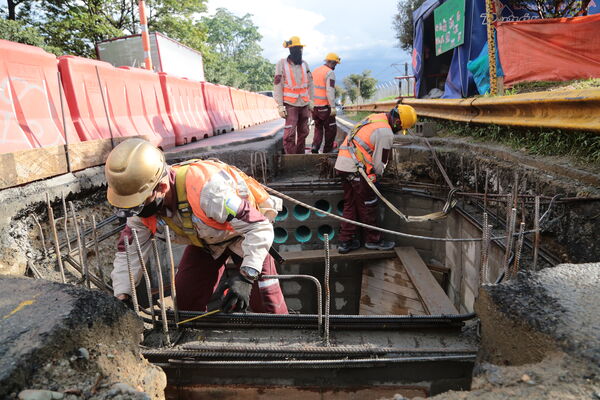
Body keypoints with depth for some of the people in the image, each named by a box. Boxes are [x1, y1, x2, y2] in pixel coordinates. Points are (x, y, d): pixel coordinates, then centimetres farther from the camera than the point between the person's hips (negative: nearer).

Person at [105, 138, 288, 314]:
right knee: (186, 299, 0)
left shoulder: (206, 189, -44)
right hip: (205, 240, 6)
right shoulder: (144, 205, -21)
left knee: (267, 304, -10)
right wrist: (121, 299, -18)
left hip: (245, 232, -5)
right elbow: (130, 251, -9)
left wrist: (246, 277, -47)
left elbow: (260, 228, -39)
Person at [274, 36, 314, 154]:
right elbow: (278, 86, -5)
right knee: (290, 133, -11)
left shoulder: (304, 64, 11)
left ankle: (300, 155, 21)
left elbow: (310, 84, 15)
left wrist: (310, 102, 11)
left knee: (303, 132, 9)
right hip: (291, 105, -5)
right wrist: (280, 106, -11)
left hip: (304, 104, 5)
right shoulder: (282, 64, -3)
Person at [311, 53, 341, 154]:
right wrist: (333, 107, -19)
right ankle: (327, 151, 10)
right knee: (331, 130, 6)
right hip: (325, 107, -7)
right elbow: (330, 91, -19)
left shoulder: (315, 71, 13)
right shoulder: (330, 73, -11)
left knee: (318, 128, 18)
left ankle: (315, 147, 0)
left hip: (314, 106, 7)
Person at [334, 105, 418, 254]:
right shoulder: (386, 133, -15)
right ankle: (373, 239, 21)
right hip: (355, 169, -9)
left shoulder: (375, 117, 14)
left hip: (342, 164, 9)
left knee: (350, 205, 15)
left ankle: (345, 241, 21)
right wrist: (378, 174, 12)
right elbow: (379, 162, -11)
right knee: (367, 206, 6)